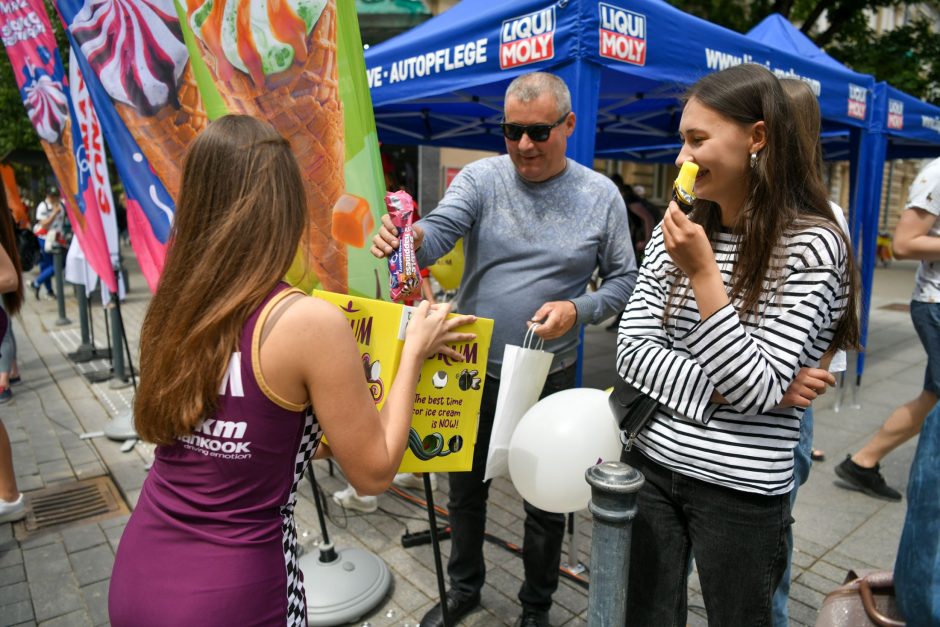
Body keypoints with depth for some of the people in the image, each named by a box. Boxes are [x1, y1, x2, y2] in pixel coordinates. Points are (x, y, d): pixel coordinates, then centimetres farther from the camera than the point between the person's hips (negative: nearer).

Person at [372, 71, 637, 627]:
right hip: (474, 368, 1)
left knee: (546, 502, 14)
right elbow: (438, 232, -21)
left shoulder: (601, 196, -2)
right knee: (466, 487, 18)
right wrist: (409, 238, -44)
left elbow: (624, 280, 2)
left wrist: (578, 310, -17)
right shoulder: (481, 178, -4)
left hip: (549, 374, 0)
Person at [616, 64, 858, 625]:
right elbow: (632, 351, -4)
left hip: (741, 490, -3)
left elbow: (757, 392, -18)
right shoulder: (675, 233, 1)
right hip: (650, 464, 4)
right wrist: (725, 390, -16)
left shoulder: (812, 245, -13)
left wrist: (703, 274, -25)